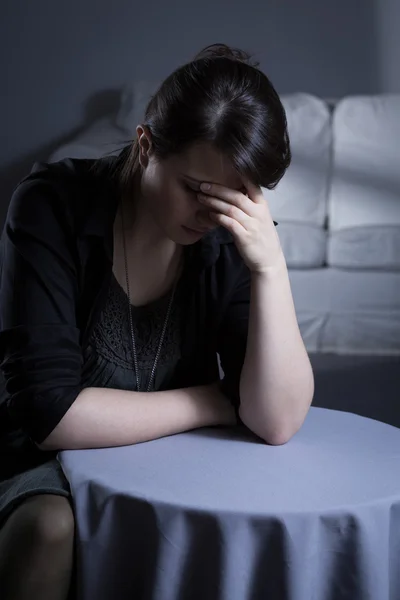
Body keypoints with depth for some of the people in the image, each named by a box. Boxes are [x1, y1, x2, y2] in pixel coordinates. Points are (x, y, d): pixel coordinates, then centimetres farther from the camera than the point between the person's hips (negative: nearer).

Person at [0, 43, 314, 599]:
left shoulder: (233, 238, -11)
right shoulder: (54, 206, -18)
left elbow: (277, 421, -17)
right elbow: (51, 411, -24)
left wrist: (271, 267, -28)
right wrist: (216, 402, -16)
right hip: (52, 466, -2)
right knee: (49, 527, -33)